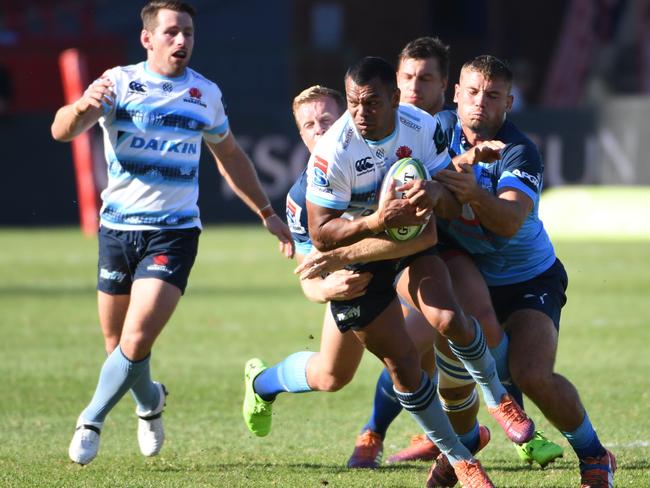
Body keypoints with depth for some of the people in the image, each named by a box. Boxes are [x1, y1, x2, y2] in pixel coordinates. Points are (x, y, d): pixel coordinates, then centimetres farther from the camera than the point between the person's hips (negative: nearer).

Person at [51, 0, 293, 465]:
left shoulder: (206, 94, 6)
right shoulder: (119, 83, -3)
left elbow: (231, 156, 23)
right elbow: (62, 130, -18)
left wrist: (268, 213, 22)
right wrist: (82, 107, -41)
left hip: (174, 231, 0)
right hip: (117, 229, 0)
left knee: (137, 341, -17)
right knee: (117, 344, 9)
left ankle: (92, 421, 4)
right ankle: (150, 402, 41)